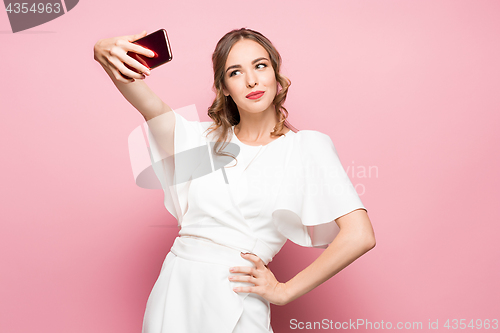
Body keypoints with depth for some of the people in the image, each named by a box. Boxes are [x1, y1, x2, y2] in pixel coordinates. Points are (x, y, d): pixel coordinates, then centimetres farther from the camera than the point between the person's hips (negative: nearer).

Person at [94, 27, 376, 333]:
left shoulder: (308, 146, -2)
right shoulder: (204, 140, 8)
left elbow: (359, 236, -10)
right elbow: (150, 107, -10)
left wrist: (285, 291, -7)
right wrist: (106, 54, -30)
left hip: (235, 303, -3)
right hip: (172, 292, 3)